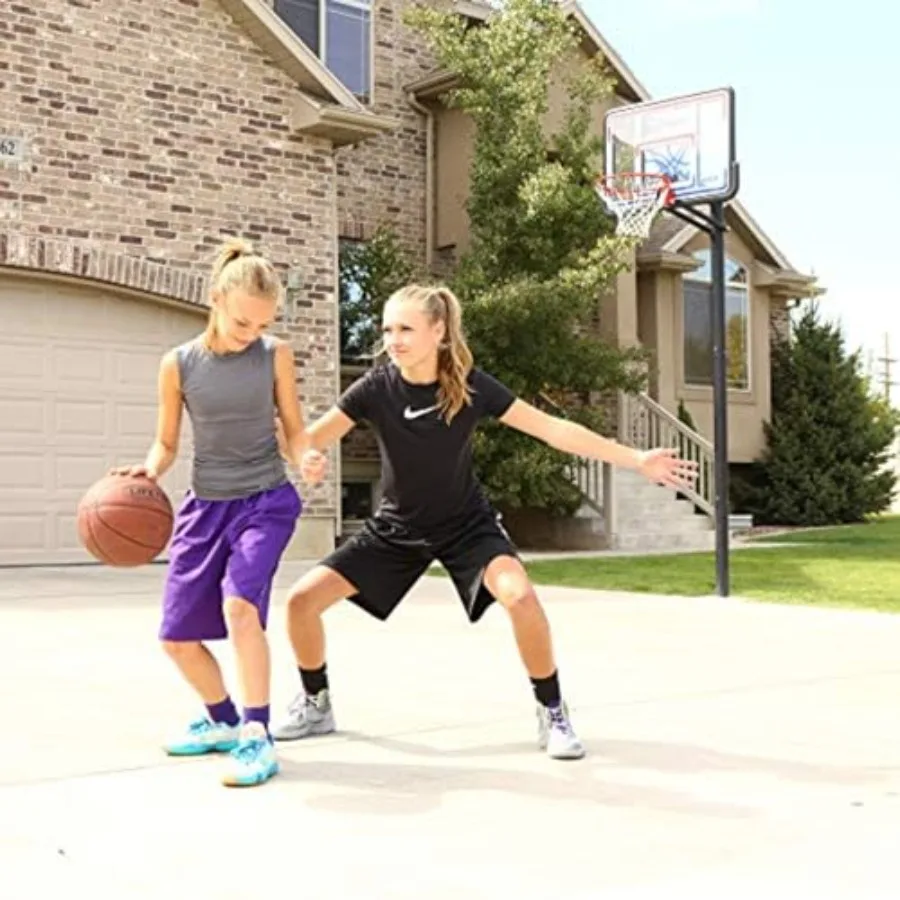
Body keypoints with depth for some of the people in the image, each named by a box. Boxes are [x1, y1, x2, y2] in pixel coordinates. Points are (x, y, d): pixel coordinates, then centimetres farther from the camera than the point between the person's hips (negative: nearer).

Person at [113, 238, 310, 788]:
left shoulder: (276, 356, -7)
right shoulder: (179, 364, -6)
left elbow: (294, 433, 0)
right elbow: (167, 444, 4)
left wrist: (307, 457, -23)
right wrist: (147, 472, -17)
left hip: (267, 501, -3)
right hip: (206, 506, 3)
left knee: (239, 602, -28)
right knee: (176, 636, 6)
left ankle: (257, 738, -18)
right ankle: (223, 721, 32)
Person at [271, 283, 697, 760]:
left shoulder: (471, 385, -19)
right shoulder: (376, 386, -17)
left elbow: (553, 429, -16)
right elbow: (314, 436, -16)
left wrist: (636, 459, -19)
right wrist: (305, 456, -42)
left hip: (466, 524, -2)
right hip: (396, 527, 2)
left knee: (520, 597, -29)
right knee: (303, 598, -8)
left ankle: (552, 714, -6)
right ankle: (316, 704, 19)